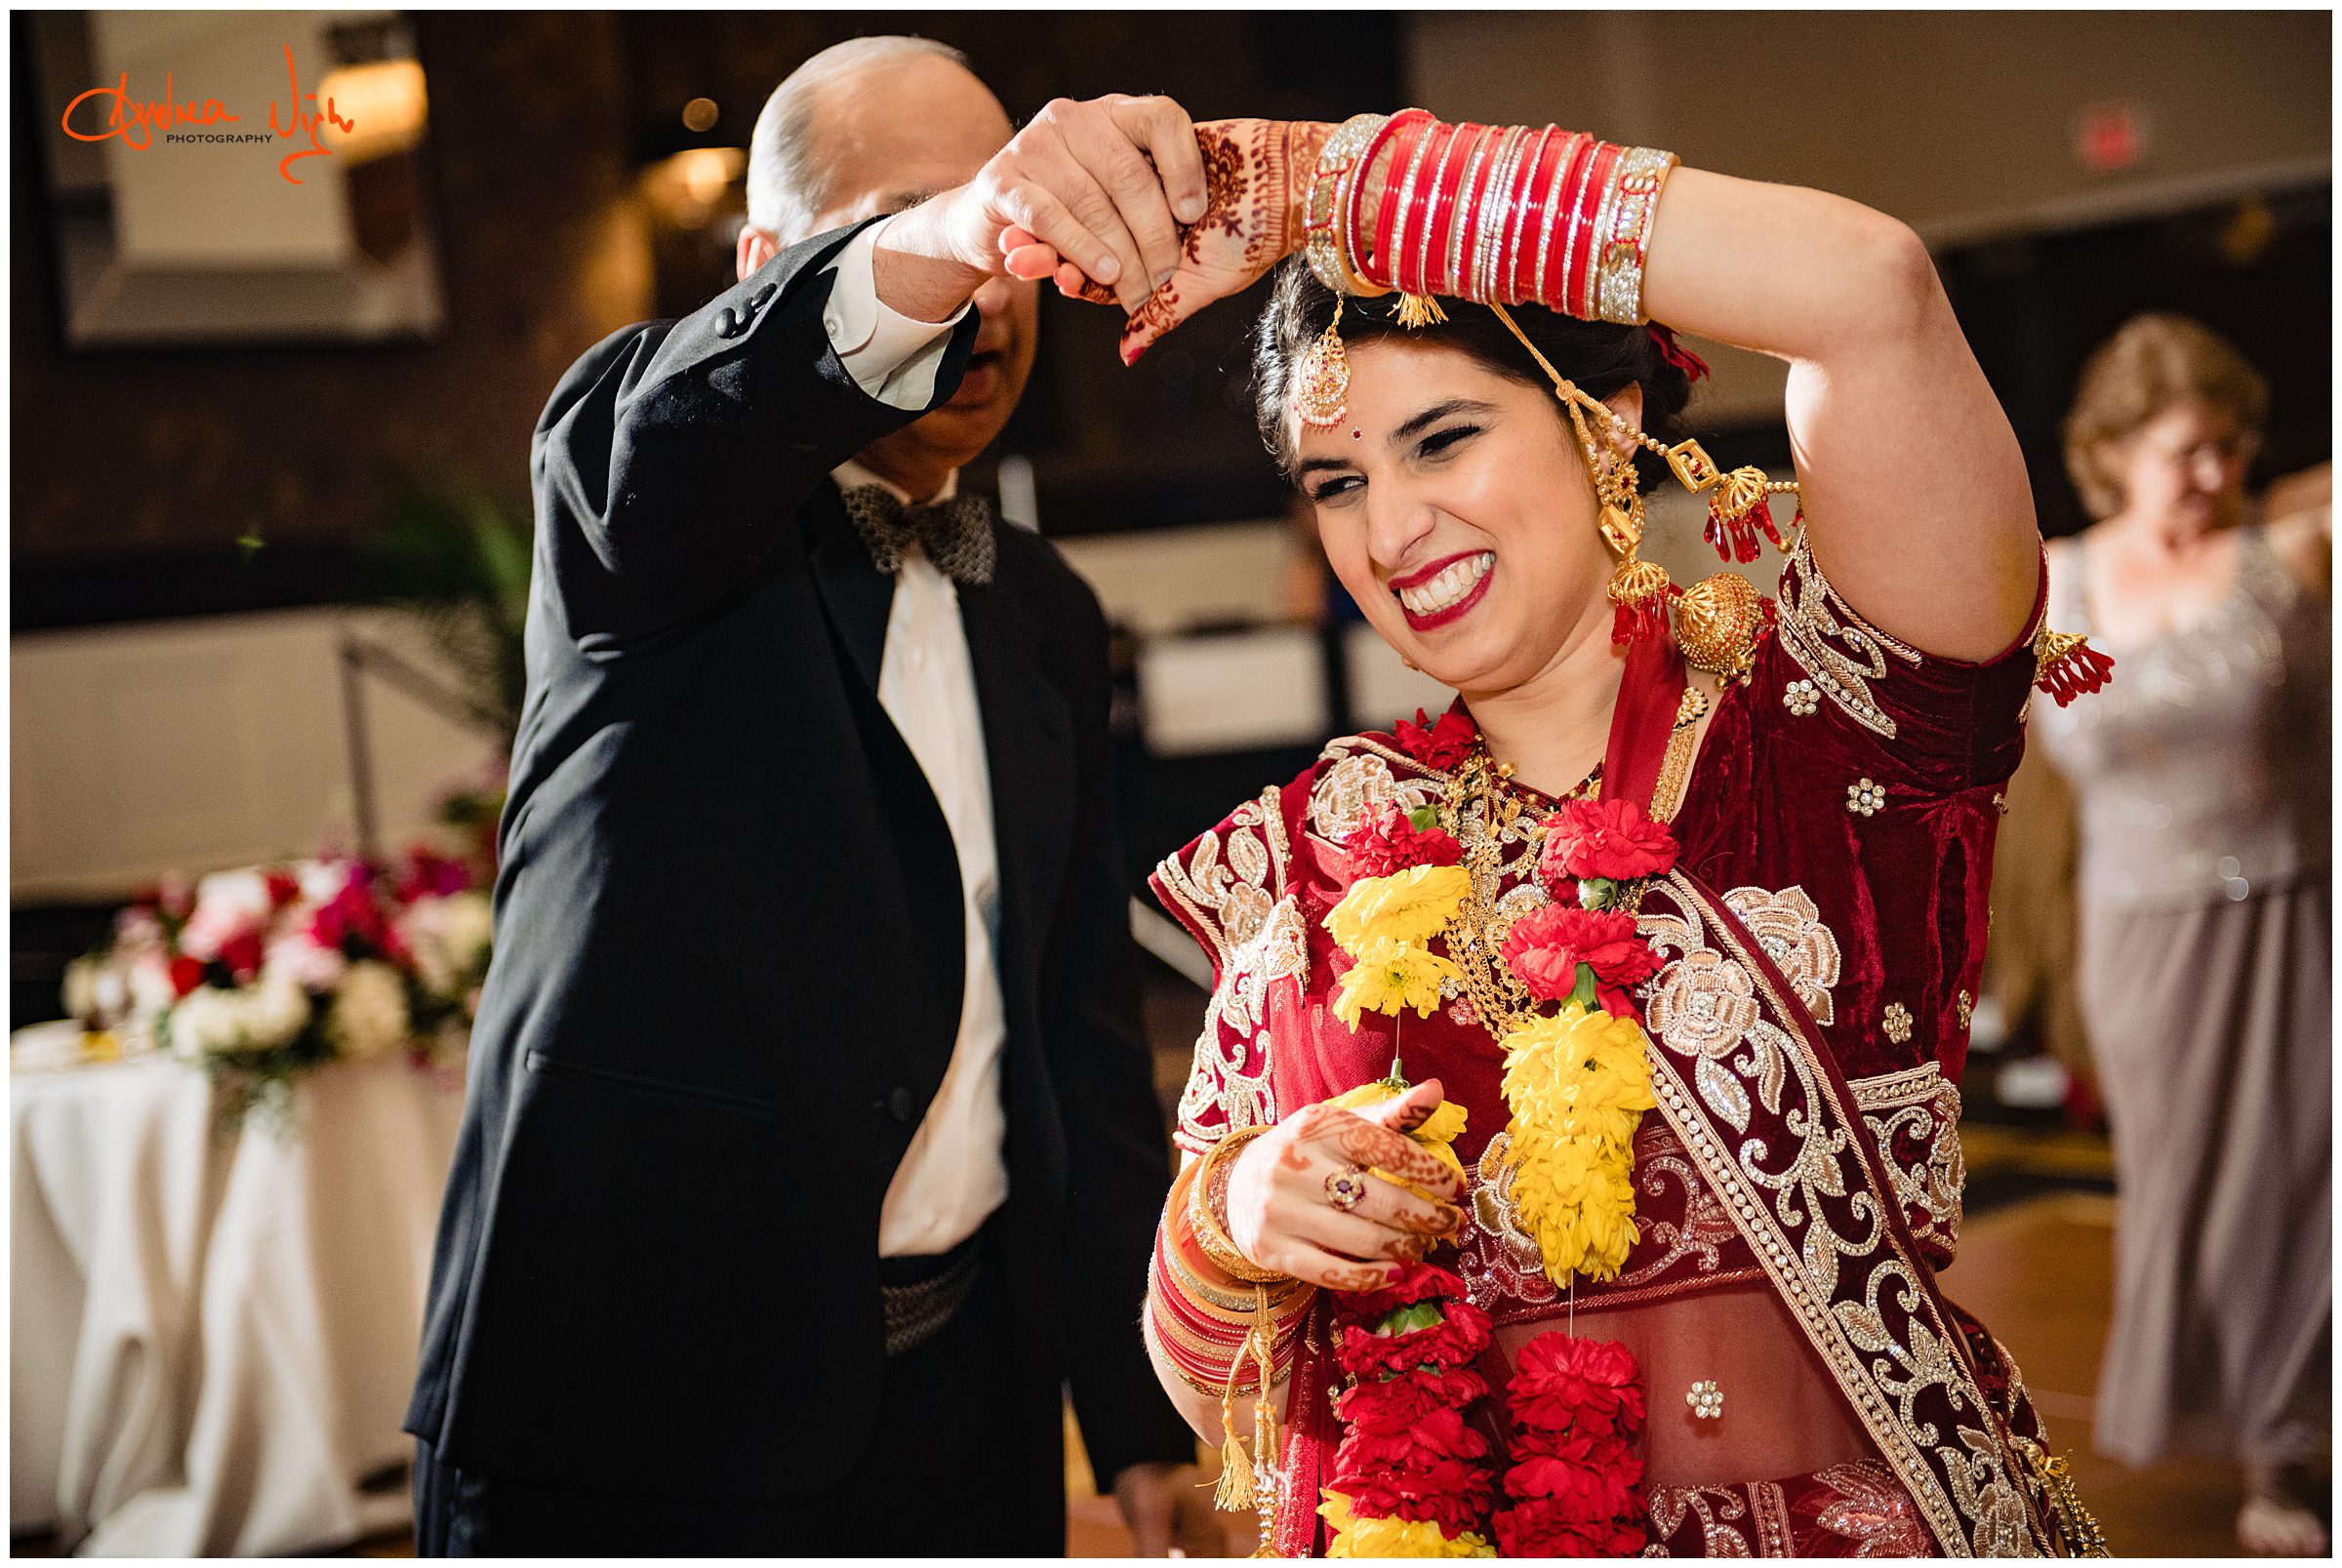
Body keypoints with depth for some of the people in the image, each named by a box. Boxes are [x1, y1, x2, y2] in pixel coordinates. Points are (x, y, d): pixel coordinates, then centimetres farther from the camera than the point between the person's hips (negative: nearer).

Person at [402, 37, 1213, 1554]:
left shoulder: (1044, 616, 12)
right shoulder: (642, 487, -3)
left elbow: (1084, 1032, 13)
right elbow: (684, 414, -30)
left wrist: (1144, 1430, 10)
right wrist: (926, 257, -50)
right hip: (640, 1390, -5)